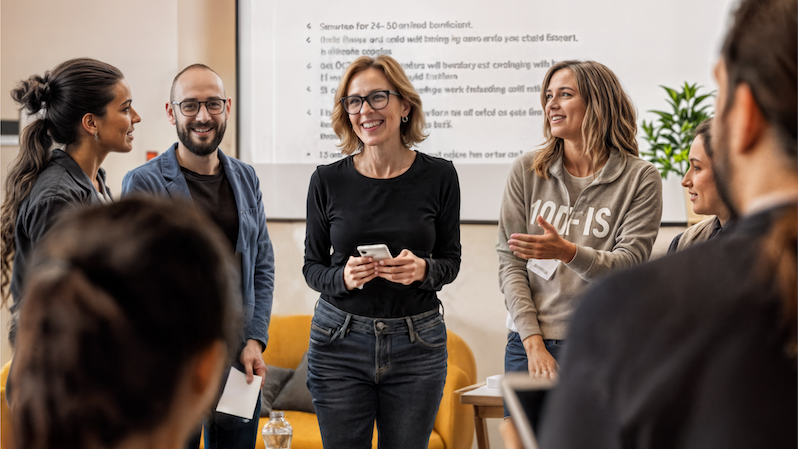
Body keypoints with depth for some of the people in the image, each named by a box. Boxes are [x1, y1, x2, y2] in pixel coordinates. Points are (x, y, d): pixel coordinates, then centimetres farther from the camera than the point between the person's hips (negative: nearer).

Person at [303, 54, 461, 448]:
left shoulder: (439, 176, -2)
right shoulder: (328, 180, -2)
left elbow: (451, 260, 6)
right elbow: (312, 266, 5)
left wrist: (423, 269, -16)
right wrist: (343, 277, -17)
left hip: (416, 345, 0)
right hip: (339, 343, 0)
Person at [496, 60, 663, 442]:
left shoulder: (639, 178, 0)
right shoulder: (526, 171, 5)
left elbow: (628, 265, -8)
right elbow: (509, 261, 1)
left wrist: (568, 252, -27)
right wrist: (534, 342, -8)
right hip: (529, 343, 2)